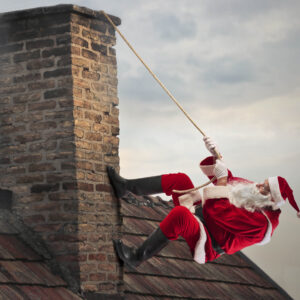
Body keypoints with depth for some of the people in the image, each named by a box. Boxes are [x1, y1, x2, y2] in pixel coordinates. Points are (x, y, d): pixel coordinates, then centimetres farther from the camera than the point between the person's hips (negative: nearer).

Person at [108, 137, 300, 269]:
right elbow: (227, 178, 14)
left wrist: (221, 181, -24)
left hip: (206, 245, -9)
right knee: (179, 179, -1)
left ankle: (138, 257, -27)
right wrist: (215, 154, -3)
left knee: (179, 214, -40)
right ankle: (126, 187, 8)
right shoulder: (251, 188, 3)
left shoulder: (260, 221, -23)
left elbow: (221, 213, -28)